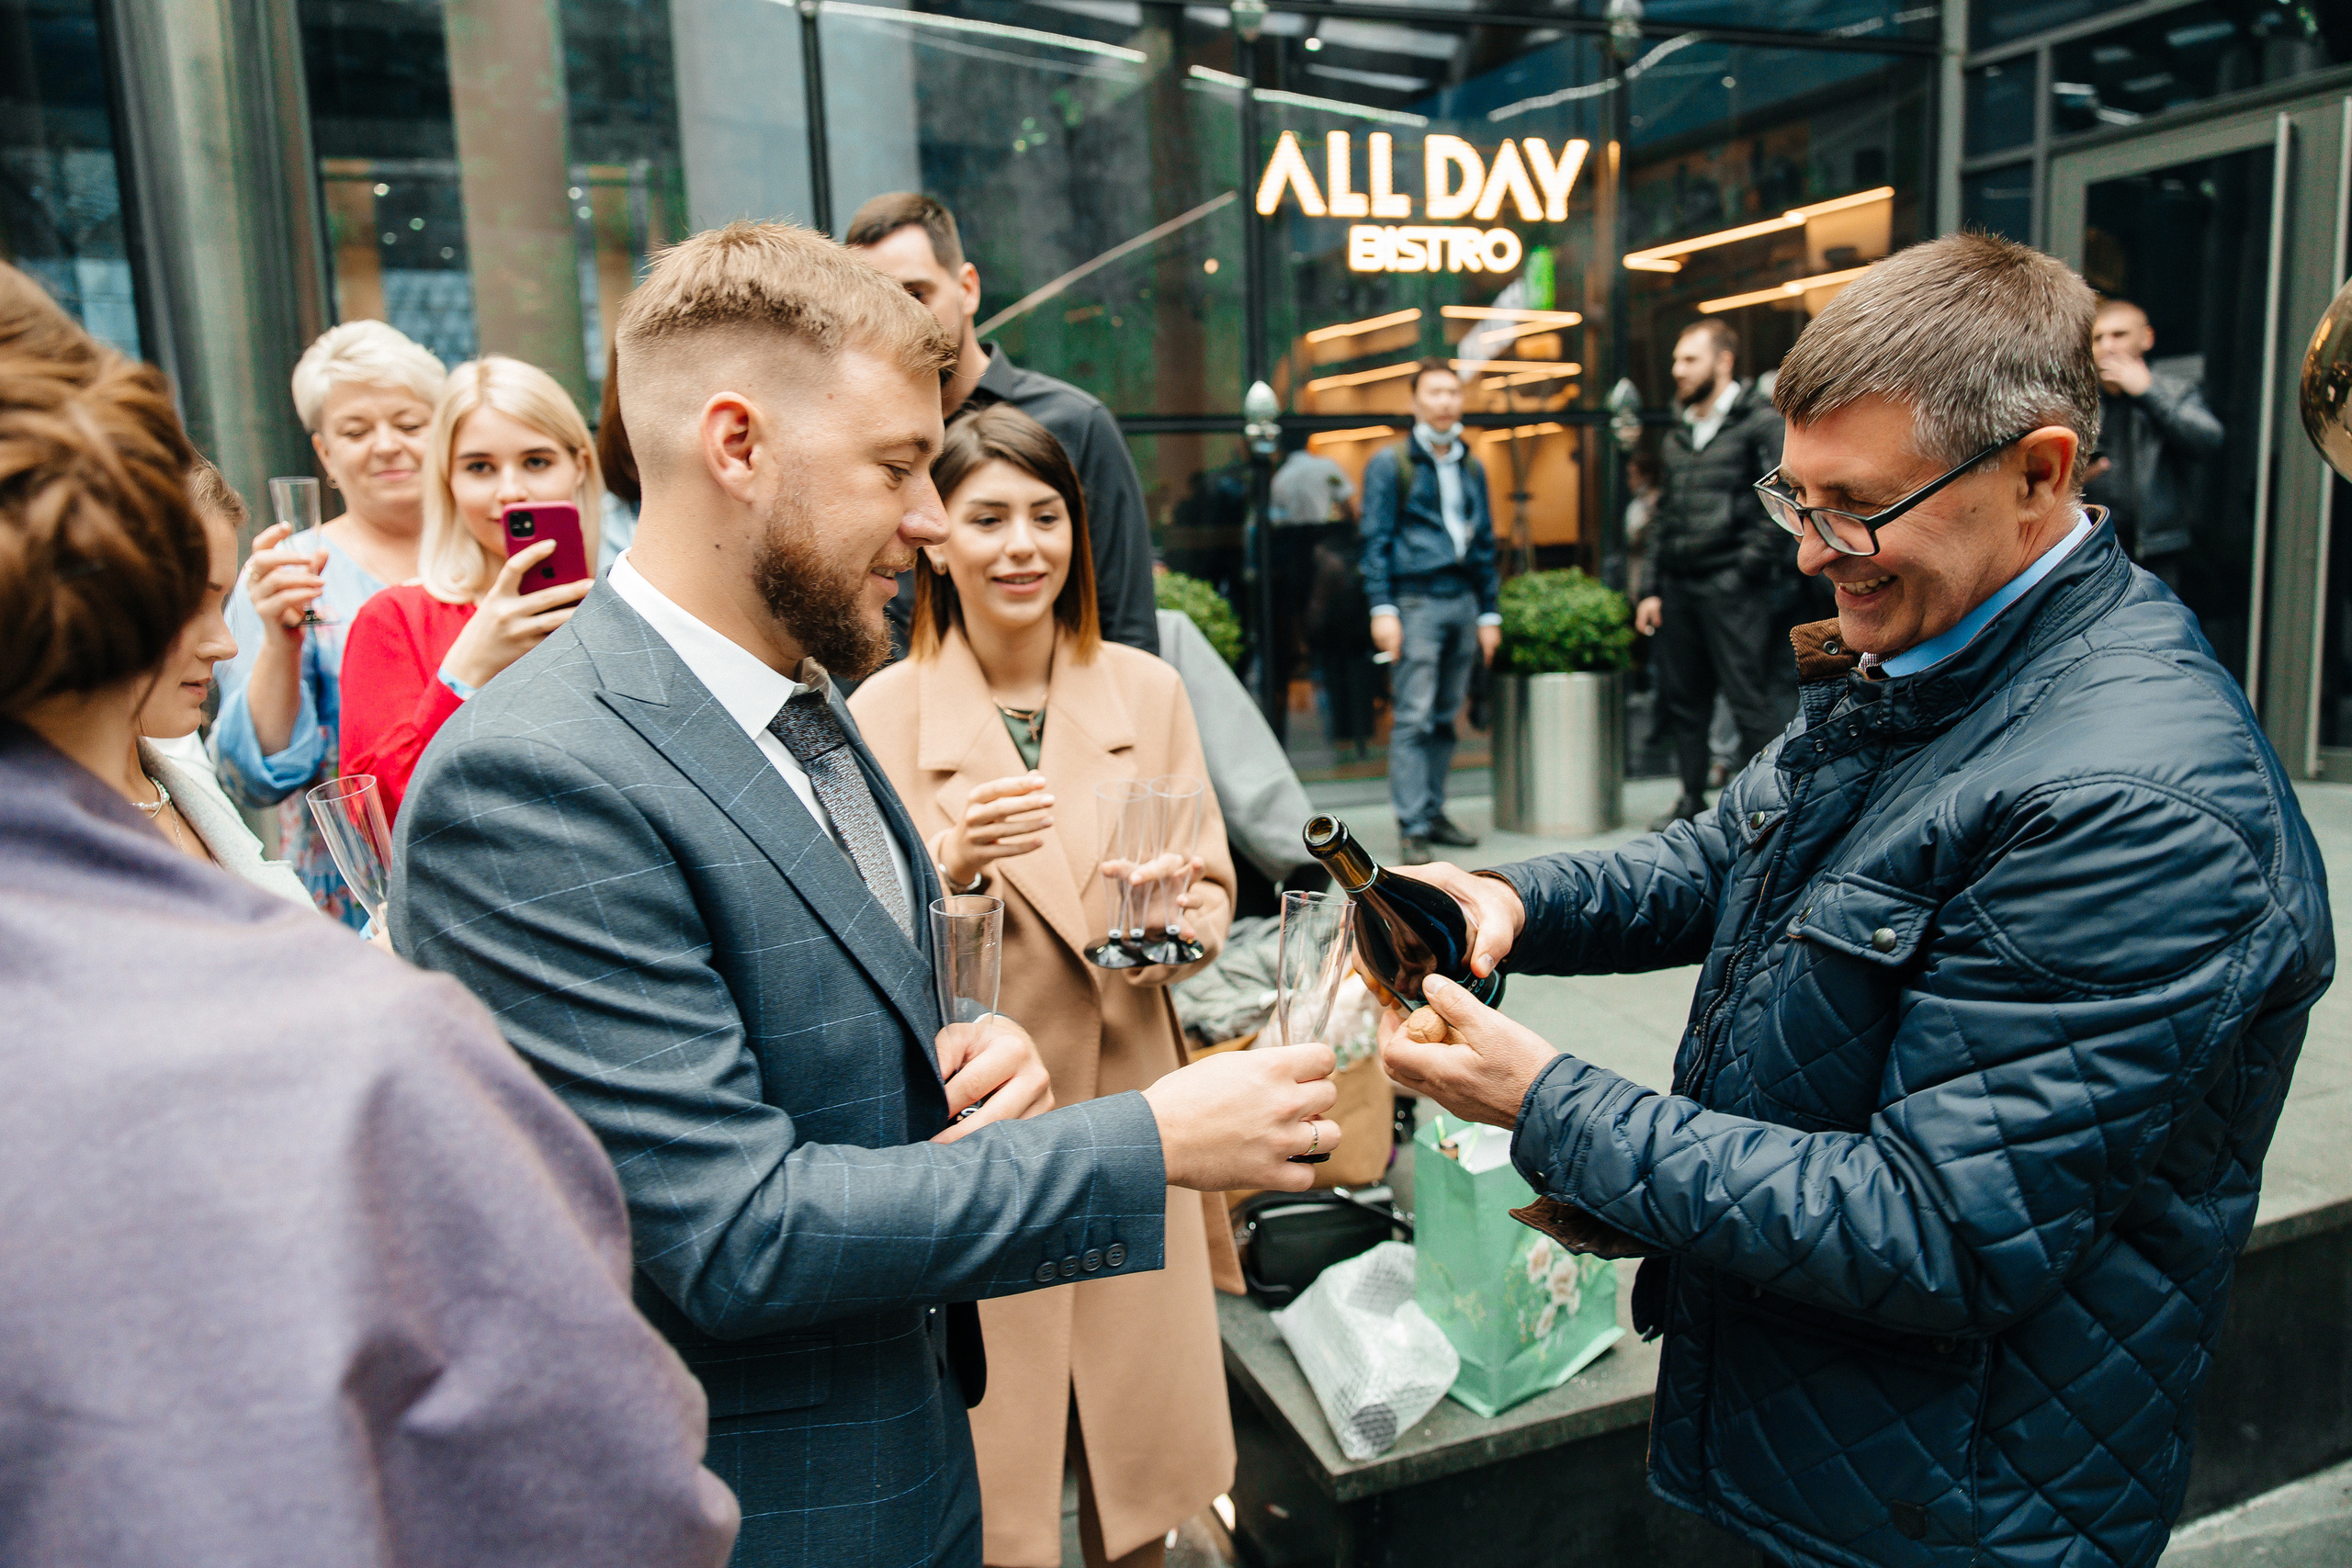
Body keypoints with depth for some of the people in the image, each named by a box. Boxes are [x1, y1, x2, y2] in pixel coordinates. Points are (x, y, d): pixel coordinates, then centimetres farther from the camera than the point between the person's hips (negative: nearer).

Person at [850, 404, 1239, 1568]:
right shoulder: (884, 711, -6)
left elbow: (1207, 881, 7)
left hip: (1128, 1107, 3)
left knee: (1146, 1454, 14)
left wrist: (1180, 924, -15)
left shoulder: (1148, 691, 2)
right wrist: (951, 865, -23)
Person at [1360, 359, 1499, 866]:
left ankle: (1433, 811, 17)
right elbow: (1376, 540, -3)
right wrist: (1382, 608, -12)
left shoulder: (1471, 467, 17)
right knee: (1413, 719, -8)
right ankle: (1413, 828, -7)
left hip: (1462, 602, 6)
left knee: (1446, 717, 9)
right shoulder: (1390, 463, 1)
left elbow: (1484, 543, 19)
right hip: (1415, 601, -5)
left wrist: (1490, 614, 14)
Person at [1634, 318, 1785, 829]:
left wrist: (1751, 563, -13)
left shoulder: (1761, 422, -3)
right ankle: (1692, 800, 21)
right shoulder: (1677, 436, 18)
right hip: (1679, 588, 7)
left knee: (1749, 699, -6)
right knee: (1683, 700, 10)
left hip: (1732, 589, -7)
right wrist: (1654, 590, 14)